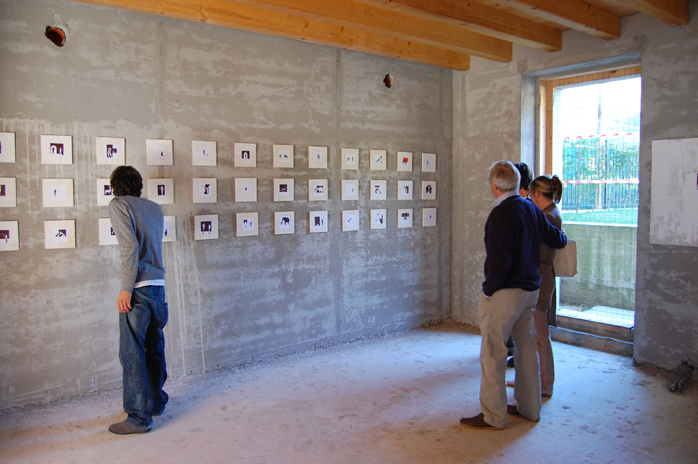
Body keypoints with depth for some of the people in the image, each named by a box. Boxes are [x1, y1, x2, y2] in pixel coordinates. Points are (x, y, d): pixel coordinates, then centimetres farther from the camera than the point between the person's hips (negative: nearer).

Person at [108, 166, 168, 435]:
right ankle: (157, 402, 32)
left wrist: (126, 289, -15)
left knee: (132, 354, 1)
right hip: (159, 286, 7)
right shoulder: (155, 208, 15)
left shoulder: (118, 204, -4)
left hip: (138, 289, -7)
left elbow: (130, 246, -15)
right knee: (154, 349, 18)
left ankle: (139, 417, 7)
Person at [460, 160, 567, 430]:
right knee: (527, 348, 17)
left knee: (492, 353, 0)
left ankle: (493, 416, 8)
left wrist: (489, 289, -12)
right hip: (530, 289, 9)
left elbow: (499, 260, -25)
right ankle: (529, 407, 29)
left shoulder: (501, 214, -19)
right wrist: (562, 238, 40)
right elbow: (556, 239, 17)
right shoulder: (531, 209, 6)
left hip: (505, 293, -9)